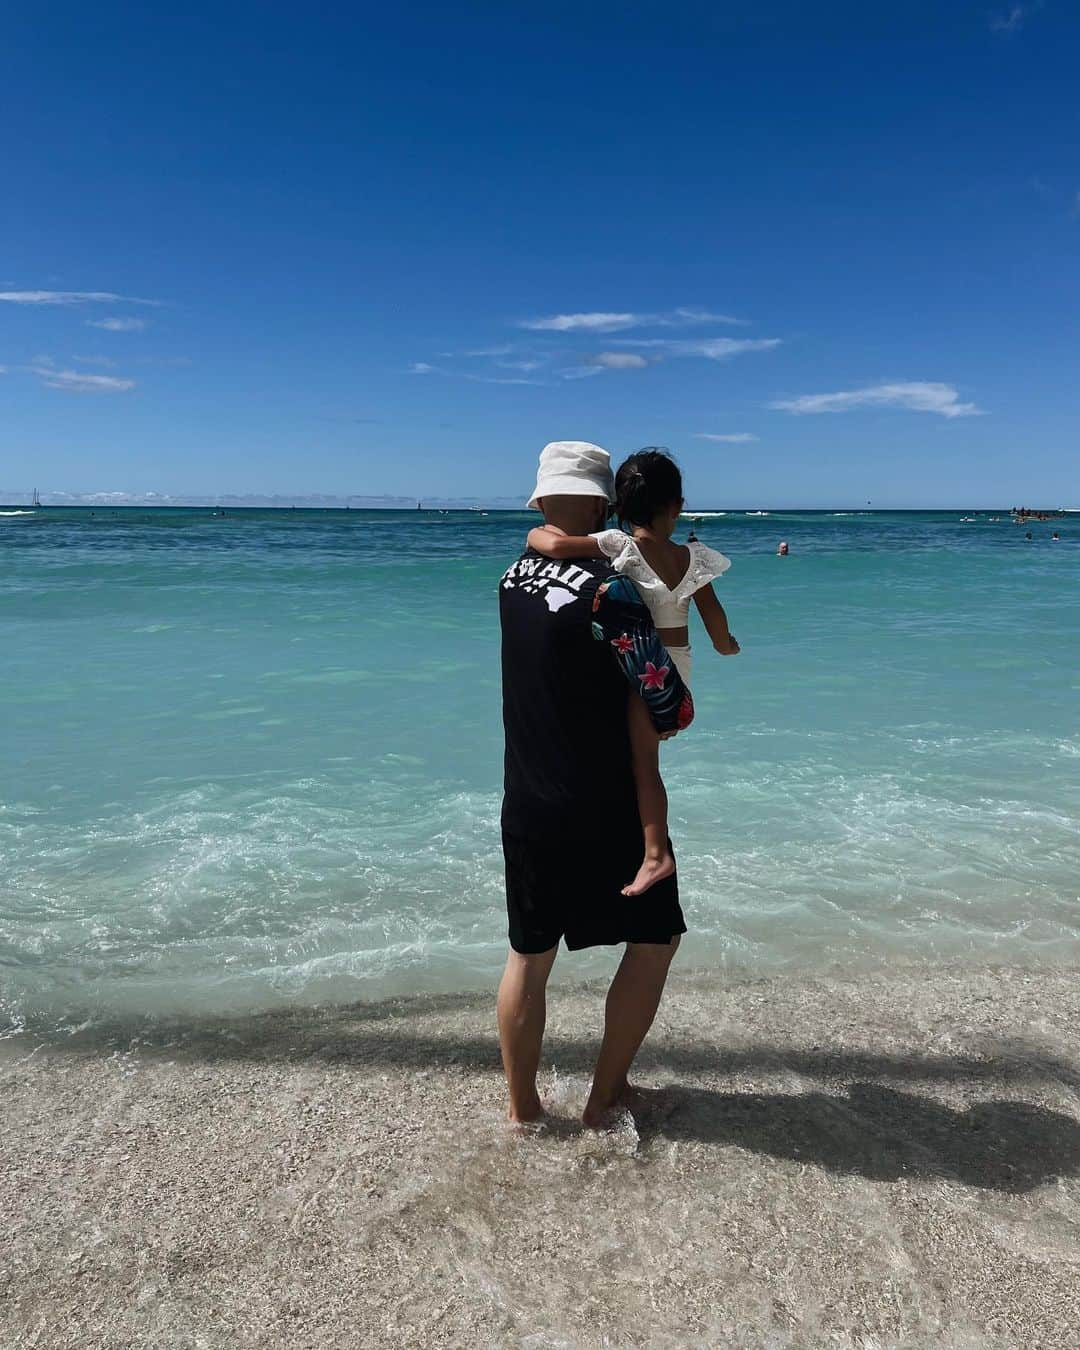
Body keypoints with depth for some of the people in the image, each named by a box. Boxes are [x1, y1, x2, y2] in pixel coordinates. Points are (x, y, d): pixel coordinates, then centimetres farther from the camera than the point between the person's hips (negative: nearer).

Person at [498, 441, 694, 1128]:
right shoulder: (608, 589, -18)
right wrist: (671, 716, 6)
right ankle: (605, 1098, 21)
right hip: (604, 808, -6)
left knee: (529, 952, 16)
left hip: (525, 806, 6)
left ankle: (523, 1110, 27)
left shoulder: (515, 576, 3)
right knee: (654, 937, 15)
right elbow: (671, 707, -16)